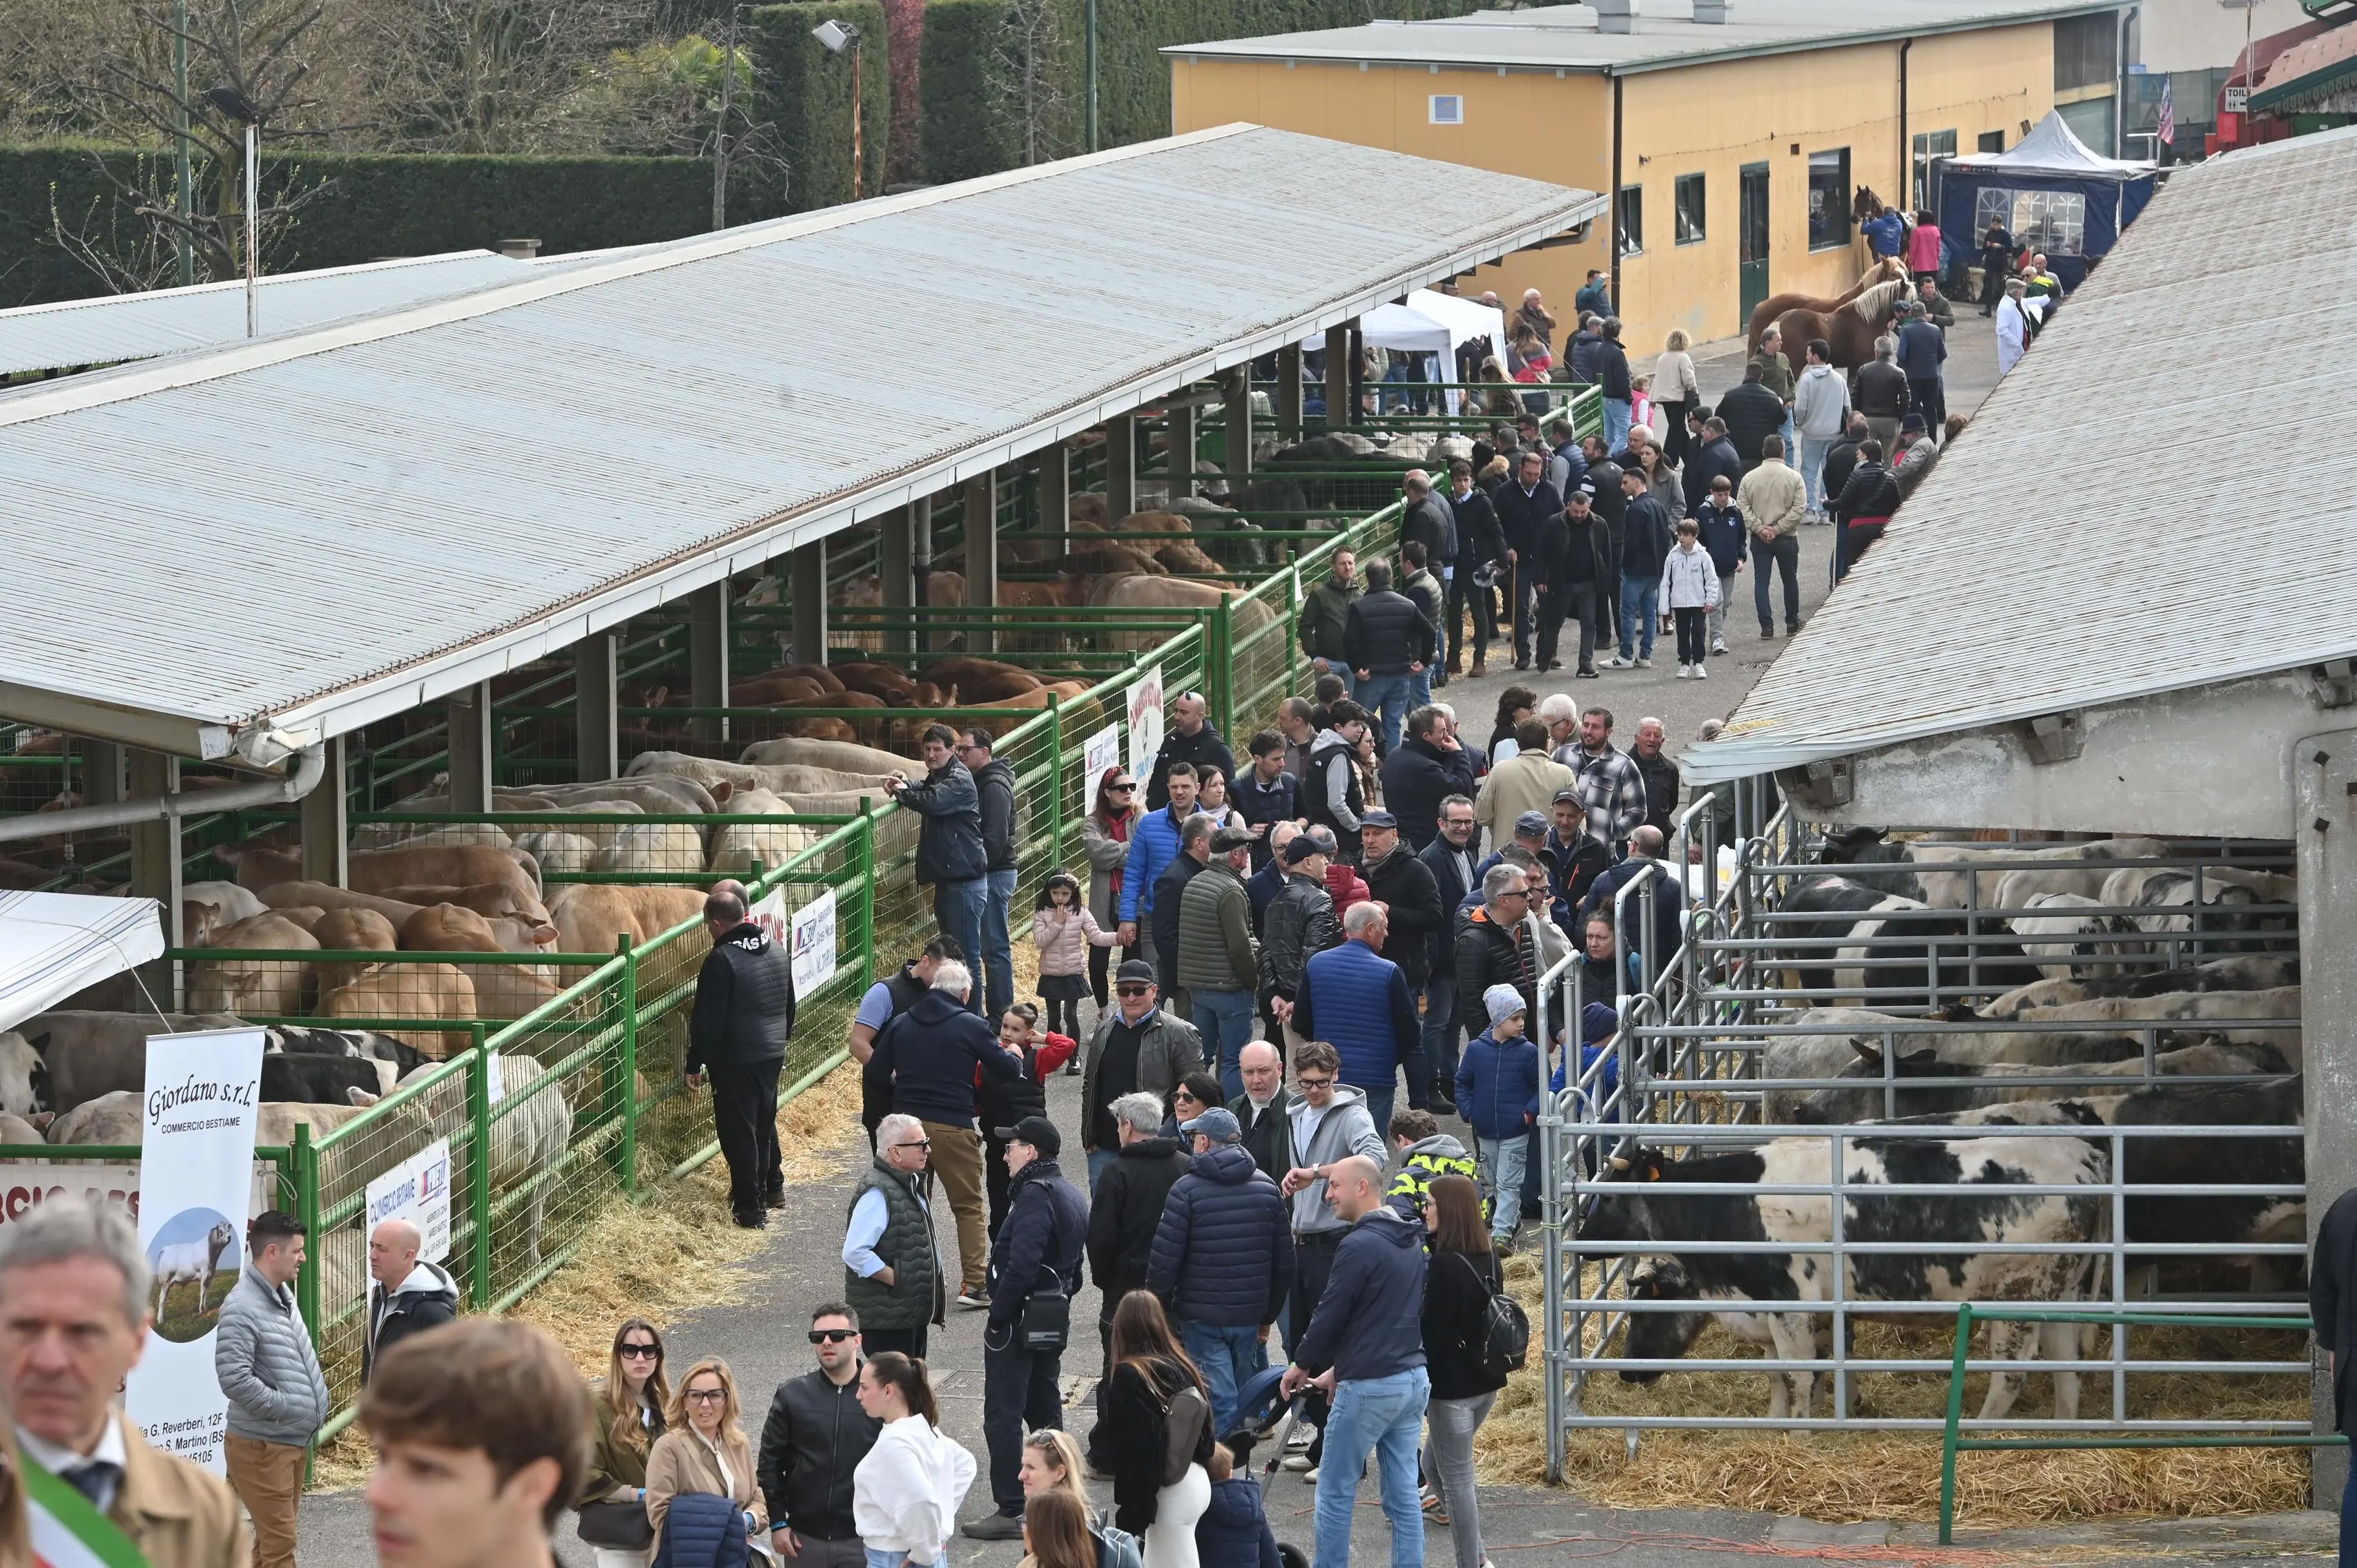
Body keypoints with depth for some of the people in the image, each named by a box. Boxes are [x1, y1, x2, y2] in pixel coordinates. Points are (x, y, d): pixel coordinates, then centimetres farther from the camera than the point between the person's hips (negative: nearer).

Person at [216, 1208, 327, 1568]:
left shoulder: (284, 1295, 10)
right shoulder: (243, 1308, -20)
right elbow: (234, 1379, -27)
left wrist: (315, 1400, 11)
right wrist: (285, 1406, -19)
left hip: (293, 1441, 9)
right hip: (262, 1445, -9)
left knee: (274, 1536, 16)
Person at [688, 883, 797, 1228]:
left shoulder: (722, 960, -19)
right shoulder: (777, 951, 6)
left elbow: (707, 1019, -18)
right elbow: (790, 1003, 18)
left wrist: (696, 1064, -10)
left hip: (735, 1060, -8)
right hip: (773, 1054, 8)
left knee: (738, 1130, 0)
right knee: (765, 1121, 24)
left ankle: (750, 1208, 2)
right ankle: (773, 1187, 37)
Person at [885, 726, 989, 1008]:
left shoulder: (959, 781, -13)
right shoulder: (937, 777, 17)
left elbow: (932, 802, -29)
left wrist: (902, 792, -9)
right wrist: (902, 784, 13)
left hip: (965, 880, -11)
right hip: (947, 878, 11)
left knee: (967, 952, -9)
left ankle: (973, 1017, -9)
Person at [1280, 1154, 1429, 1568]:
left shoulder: (1360, 1246, -15)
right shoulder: (1411, 1242, 12)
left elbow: (1331, 1315, -12)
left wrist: (1302, 1364, 6)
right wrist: (1339, 1368, 23)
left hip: (1369, 1386, -8)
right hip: (1414, 1378, 8)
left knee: (1336, 1491, 2)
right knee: (1403, 1493, 9)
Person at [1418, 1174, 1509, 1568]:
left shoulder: (1444, 1266, -20)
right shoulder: (1489, 1258, 5)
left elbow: (1433, 1331, -18)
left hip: (1452, 1385, -9)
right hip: (1487, 1381, 9)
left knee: (1456, 1477, 2)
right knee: (1436, 1462, 22)